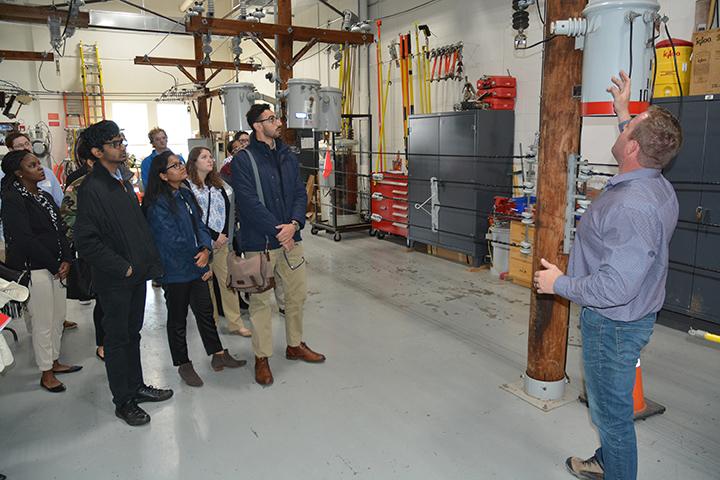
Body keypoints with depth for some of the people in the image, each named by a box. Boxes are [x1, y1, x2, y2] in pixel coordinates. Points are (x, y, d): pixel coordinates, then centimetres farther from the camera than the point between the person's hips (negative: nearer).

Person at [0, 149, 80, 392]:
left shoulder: (45, 196, 11)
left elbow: (59, 229, 9)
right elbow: (25, 239, -17)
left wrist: (66, 260, -6)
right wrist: (55, 266, -12)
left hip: (55, 267, 7)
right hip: (32, 269, -7)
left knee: (58, 316, 15)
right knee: (42, 322, 2)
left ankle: (54, 362, 32)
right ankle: (46, 374, 16)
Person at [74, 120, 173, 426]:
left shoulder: (123, 181, 10)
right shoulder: (92, 189, -17)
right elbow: (85, 241, -20)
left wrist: (149, 261, 8)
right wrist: (122, 268, -16)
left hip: (136, 273, 8)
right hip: (115, 280, -8)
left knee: (132, 334, 19)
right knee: (117, 339, 7)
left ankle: (136, 386, 34)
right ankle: (123, 401, 21)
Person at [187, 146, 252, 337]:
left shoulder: (220, 184, 14)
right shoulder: (187, 186, -6)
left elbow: (230, 210, 11)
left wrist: (226, 234, -2)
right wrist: (214, 236, -11)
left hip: (223, 241, 5)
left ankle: (235, 323, 10)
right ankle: (210, 323, 18)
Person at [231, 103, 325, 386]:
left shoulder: (287, 156, 10)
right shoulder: (243, 159, -9)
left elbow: (300, 193, 6)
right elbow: (250, 203, -17)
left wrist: (294, 224, -12)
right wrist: (278, 231, -17)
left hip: (290, 237, 6)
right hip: (259, 243, -6)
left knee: (297, 294, 16)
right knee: (260, 301, 5)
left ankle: (295, 345, 35)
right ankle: (262, 358, 20)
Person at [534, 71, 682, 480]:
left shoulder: (630, 207, -32)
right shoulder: (659, 185, 0)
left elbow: (614, 287, -34)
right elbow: (642, 152, 26)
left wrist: (560, 284, -19)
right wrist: (624, 110, 33)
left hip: (614, 324, -11)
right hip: (636, 315, 11)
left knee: (612, 412, 8)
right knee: (610, 405, 28)